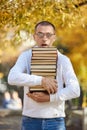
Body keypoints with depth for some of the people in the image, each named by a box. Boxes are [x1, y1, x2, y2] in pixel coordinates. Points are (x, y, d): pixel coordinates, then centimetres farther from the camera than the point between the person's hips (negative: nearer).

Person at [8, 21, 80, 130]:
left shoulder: (63, 60, 0)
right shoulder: (26, 56, 2)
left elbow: (74, 90, -8)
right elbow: (12, 78, -16)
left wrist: (48, 98, -16)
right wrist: (41, 80, -23)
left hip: (55, 120, -1)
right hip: (30, 119, 1)